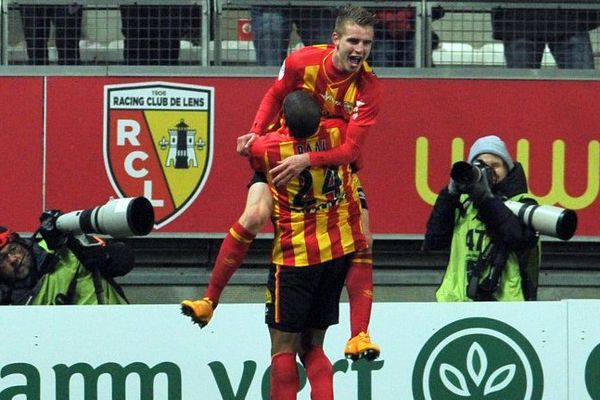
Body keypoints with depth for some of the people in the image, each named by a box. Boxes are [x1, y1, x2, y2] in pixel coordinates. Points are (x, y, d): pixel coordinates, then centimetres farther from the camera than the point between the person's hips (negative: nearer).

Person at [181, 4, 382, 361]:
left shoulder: (369, 88, -23)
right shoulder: (303, 61, -20)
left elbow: (351, 149, -31)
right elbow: (276, 96, 2)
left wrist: (307, 160, -45)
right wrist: (257, 133, -13)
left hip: (335, 160, 0)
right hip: (285, 153, 0)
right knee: (255, 215, -21)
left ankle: (359, 335, -7)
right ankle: (209, 300, -8)